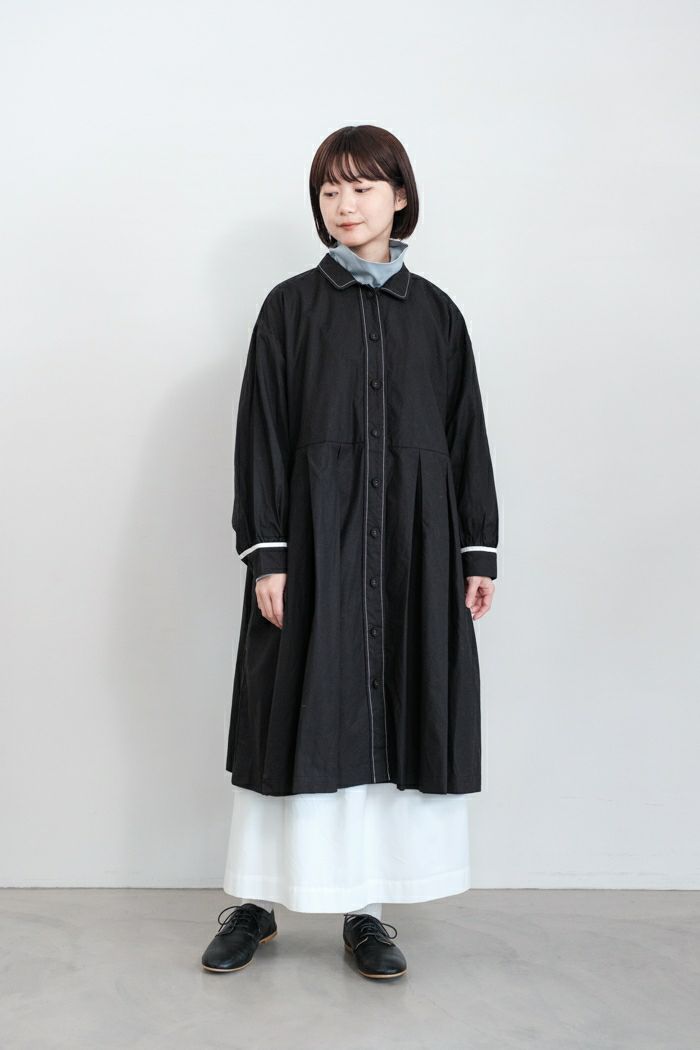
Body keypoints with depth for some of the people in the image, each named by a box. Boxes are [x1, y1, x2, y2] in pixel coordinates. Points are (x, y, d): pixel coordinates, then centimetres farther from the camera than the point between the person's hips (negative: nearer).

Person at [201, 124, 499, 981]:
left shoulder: (436, 312, 9)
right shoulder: (290, 307, 3)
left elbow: (466, 434, 10)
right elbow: (261, 434, -1)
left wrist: (478, 552, 5)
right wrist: (265, 554, -10)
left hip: (413, 540, 2)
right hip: (314, 535, -2)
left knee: (395, 711, 4)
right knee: (302, 712, 1)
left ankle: (365, 909, 16)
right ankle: (256, 902, 16)